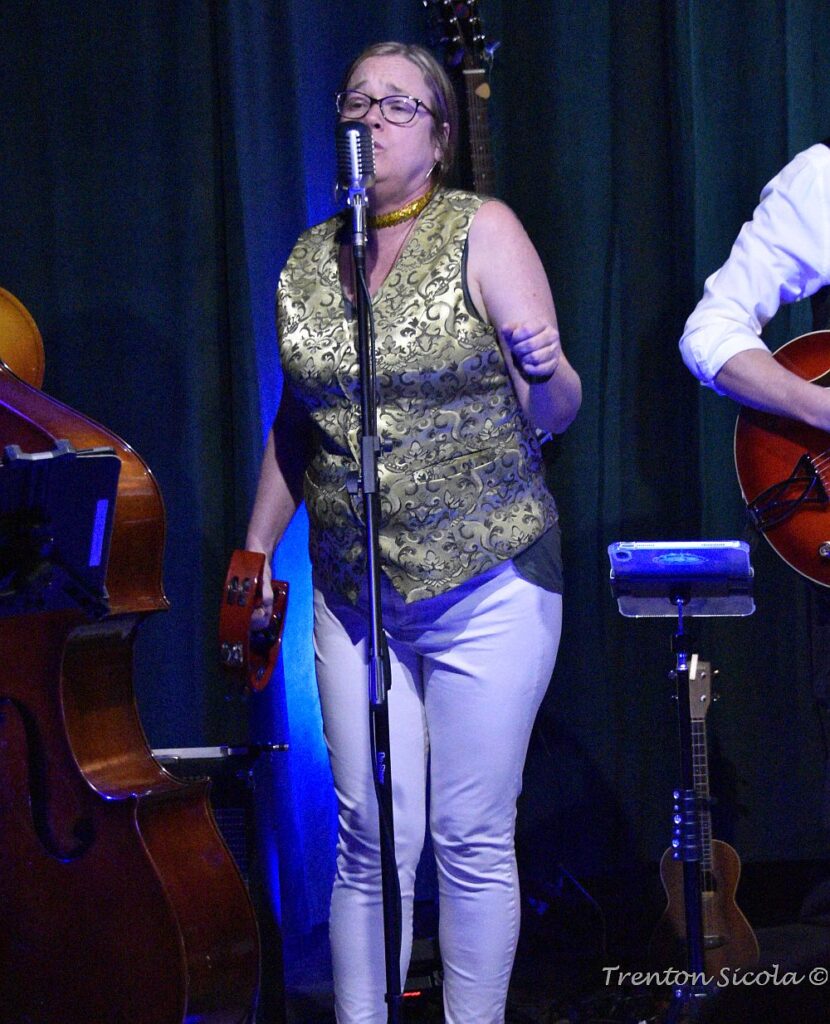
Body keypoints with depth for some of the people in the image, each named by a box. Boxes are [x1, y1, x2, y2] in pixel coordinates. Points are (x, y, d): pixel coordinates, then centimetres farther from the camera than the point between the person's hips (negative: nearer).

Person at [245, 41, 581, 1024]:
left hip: (487, 583, -3)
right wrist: (256, 551, 18)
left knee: (472, 838, 1)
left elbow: (549, 417, -7)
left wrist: (546, 371, -28)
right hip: (353, 590, 3)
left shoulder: (482, 232, -3)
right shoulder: (308, 259, 8)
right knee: (371, 841, 1)